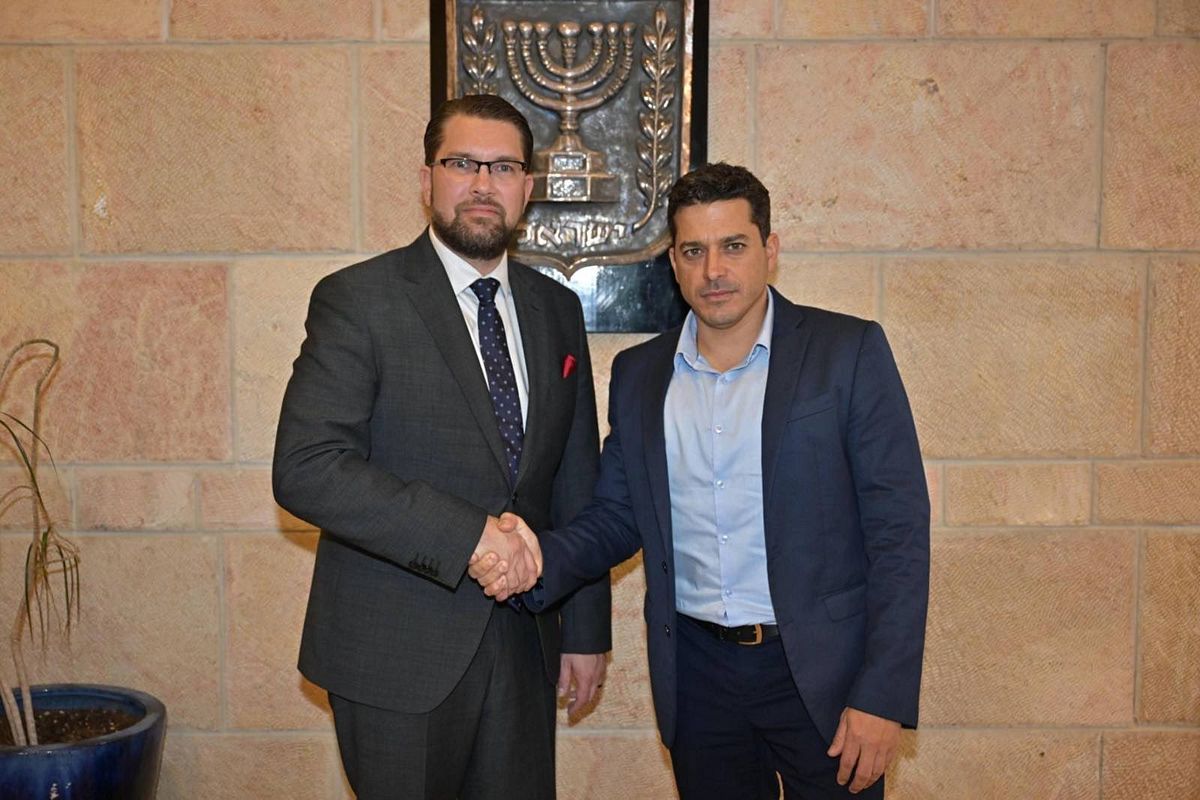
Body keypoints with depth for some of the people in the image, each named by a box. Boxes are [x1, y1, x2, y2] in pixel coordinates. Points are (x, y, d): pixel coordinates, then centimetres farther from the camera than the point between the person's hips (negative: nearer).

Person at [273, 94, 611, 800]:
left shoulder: (557, 310, 8)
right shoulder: (359, 299, -9)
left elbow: (577, 480, 11)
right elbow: (306, 469, -19)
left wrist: (586, 630, 11)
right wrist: (465, 534, -24)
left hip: (522, 641, 5)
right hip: (397, 652, -4)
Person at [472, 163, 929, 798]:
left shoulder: (849, 352, -7)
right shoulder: (638, 374, 6)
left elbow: (898, 530, -9)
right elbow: (616, 517, 10)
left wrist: (883, 697, -13)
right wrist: (539, 561, -11)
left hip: (822, 673, -3)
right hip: (697, 670, 3)